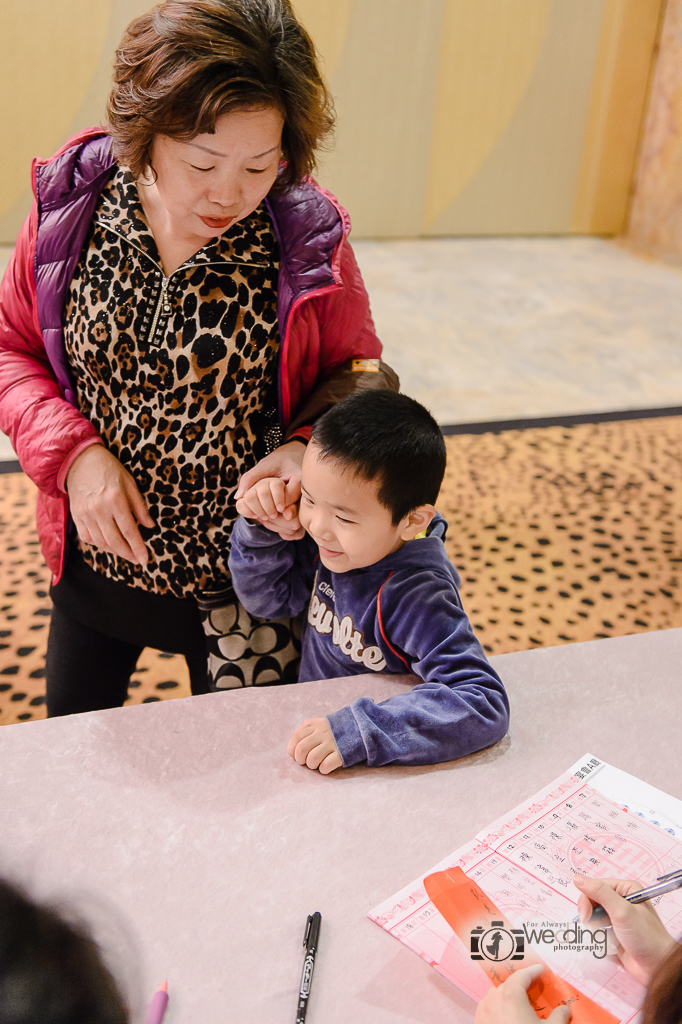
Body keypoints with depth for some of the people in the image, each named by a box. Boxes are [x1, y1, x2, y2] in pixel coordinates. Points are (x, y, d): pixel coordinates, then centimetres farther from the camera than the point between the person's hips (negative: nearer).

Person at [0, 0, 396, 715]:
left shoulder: (308, 240, -19)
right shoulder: (74, 205, -14)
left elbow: (355, 373, -5)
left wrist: (314, 448, -26)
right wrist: (74, 451, -19)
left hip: (242, 576, -2)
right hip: (94, 559, 3)